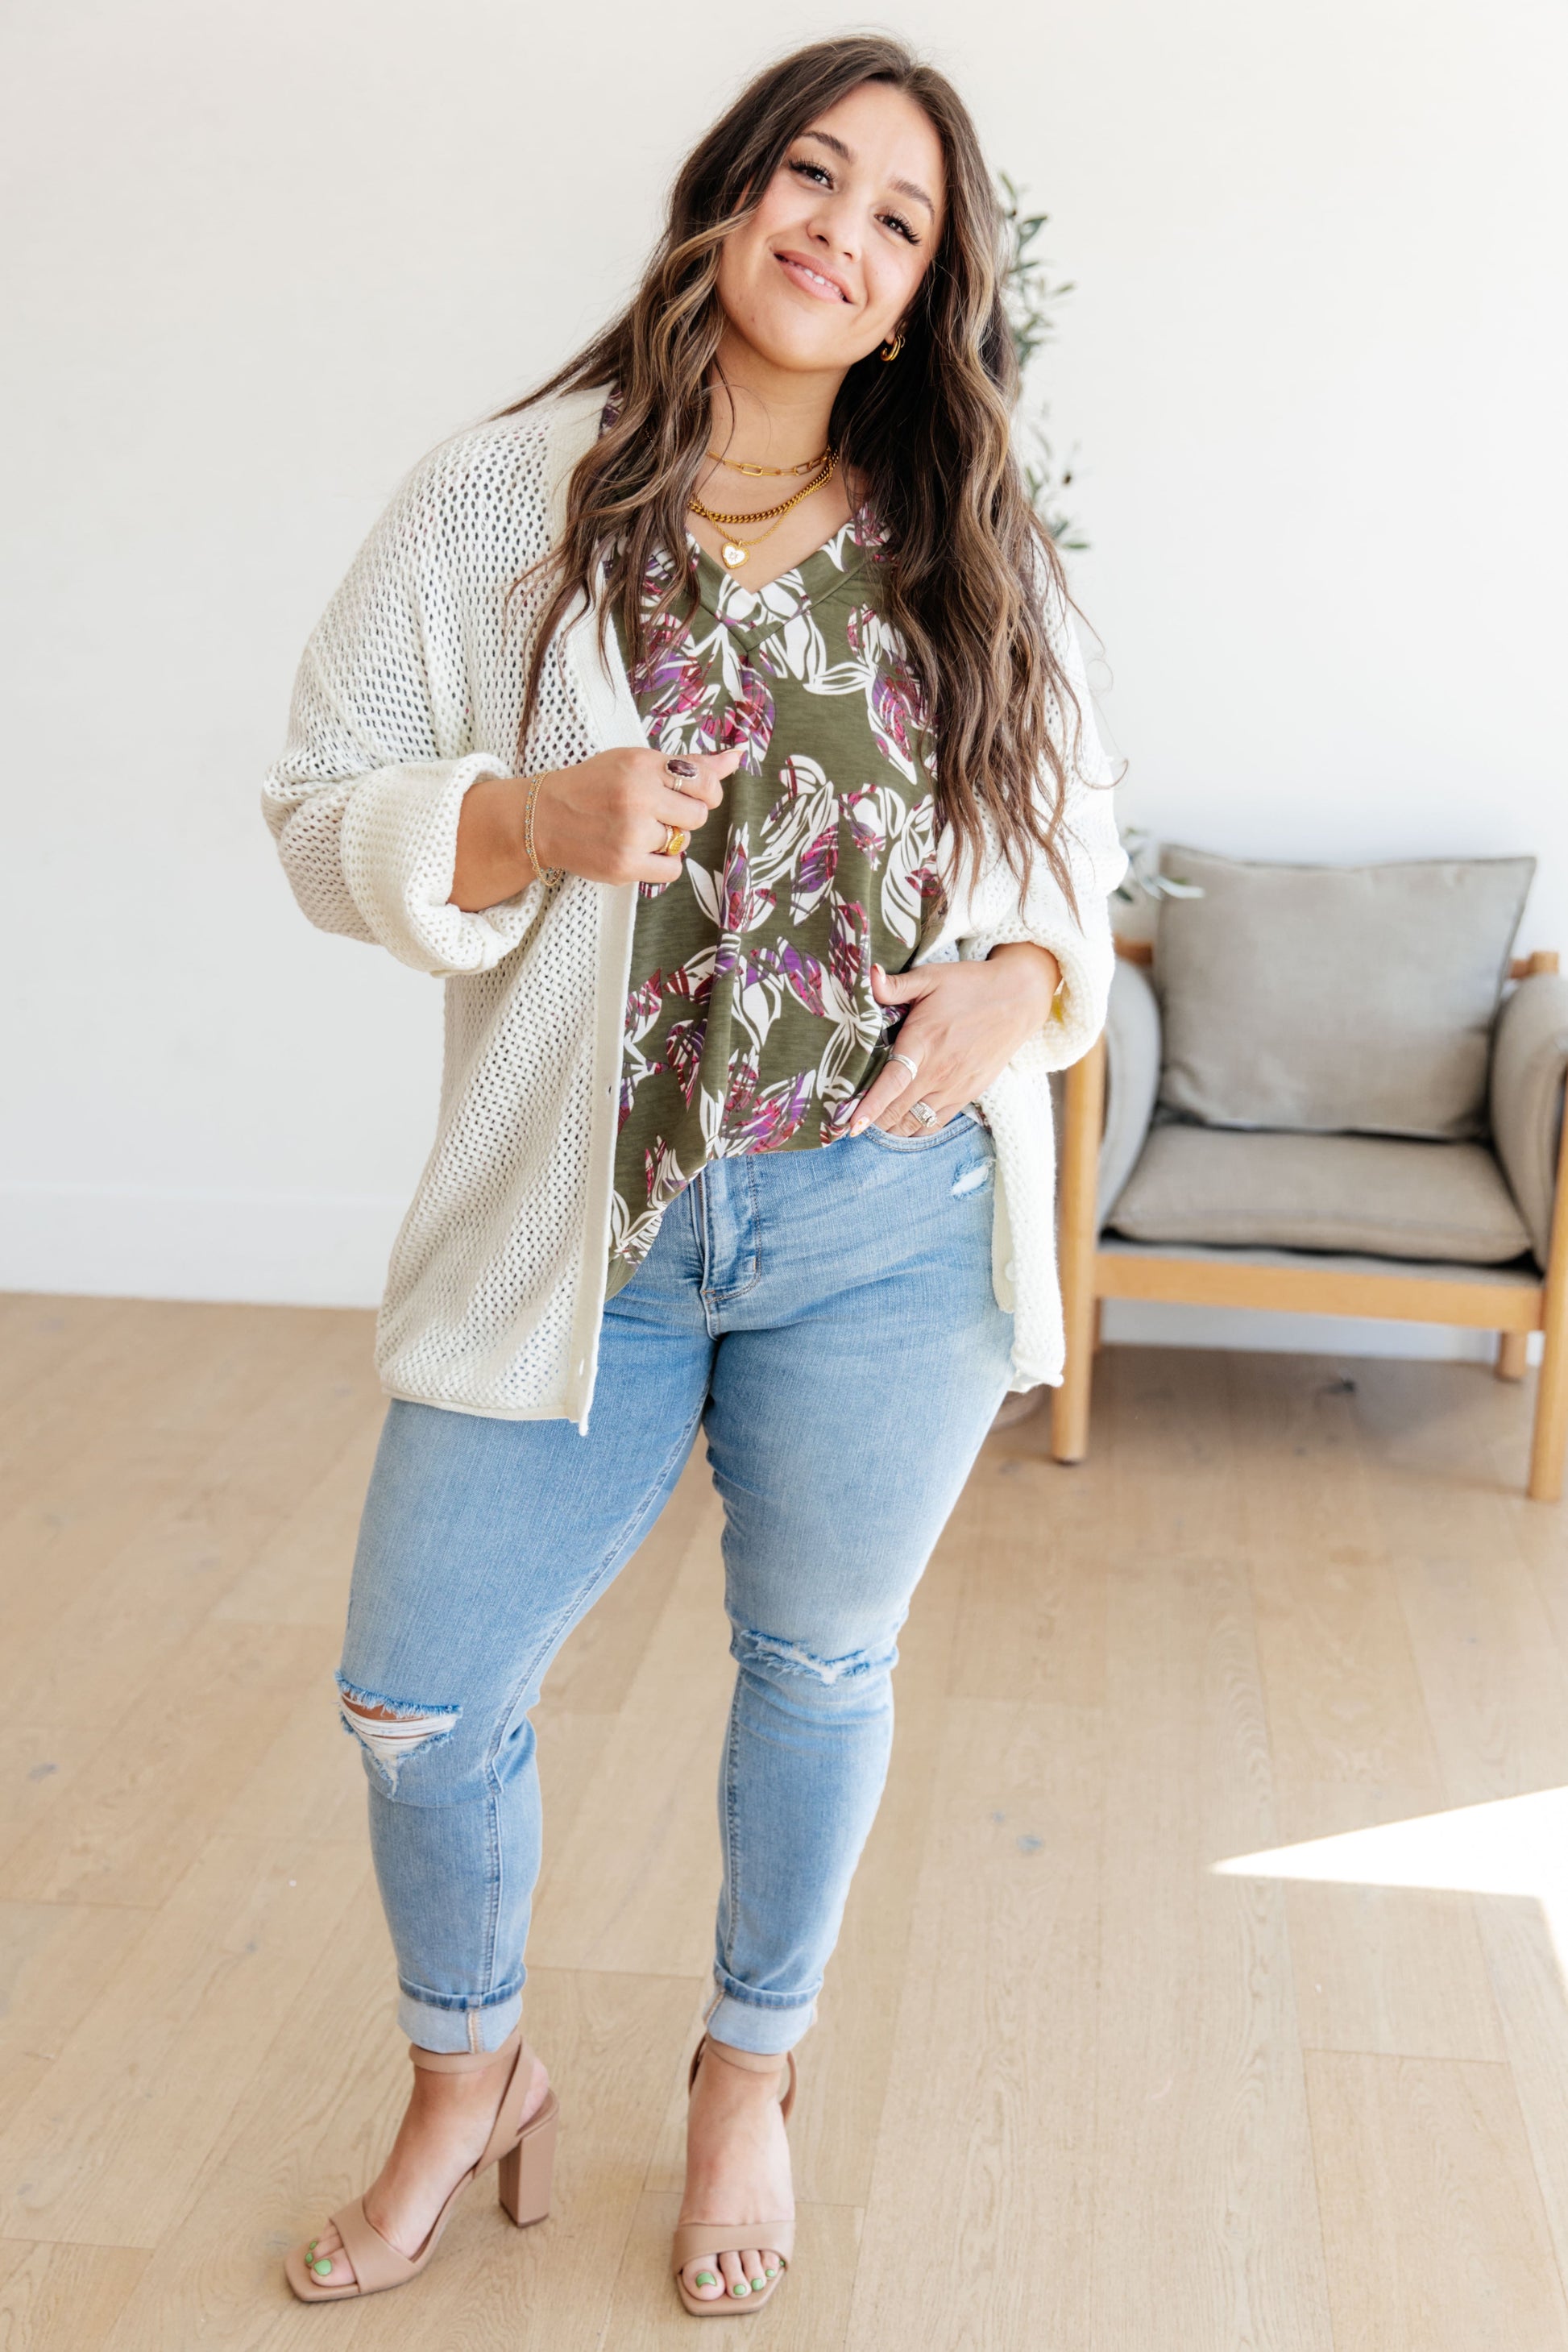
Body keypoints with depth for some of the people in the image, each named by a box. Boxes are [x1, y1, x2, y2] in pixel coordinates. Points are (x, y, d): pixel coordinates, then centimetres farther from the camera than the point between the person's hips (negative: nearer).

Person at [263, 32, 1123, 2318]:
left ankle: (750, 2074, 44)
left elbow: (1080, 839, 13)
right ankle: (471, 2084, 38)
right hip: (585, 1229, 0)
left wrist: (1029, 991, -9)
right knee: (420, 1695, 7)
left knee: (820, 1667, 16)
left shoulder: (978, 551, 5)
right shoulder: (502, 502, 0)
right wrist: (537, 823, -19)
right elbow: (323, 806, 0)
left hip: (891, 1227, 1)